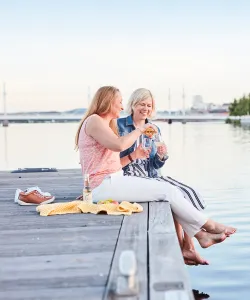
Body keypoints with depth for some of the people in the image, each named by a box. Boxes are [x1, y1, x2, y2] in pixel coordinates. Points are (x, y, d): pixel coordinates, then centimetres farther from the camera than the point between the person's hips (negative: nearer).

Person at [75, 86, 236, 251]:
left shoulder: (105, 124, 22)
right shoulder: (94, 120, -9)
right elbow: (118, 145, -25)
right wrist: (140, 130, -10)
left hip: (112, 181, 10)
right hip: (104, 185, -10)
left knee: (168, 190, 0)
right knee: (168, 191, -10)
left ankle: (200, 235, 0)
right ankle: (209, 225, 6)